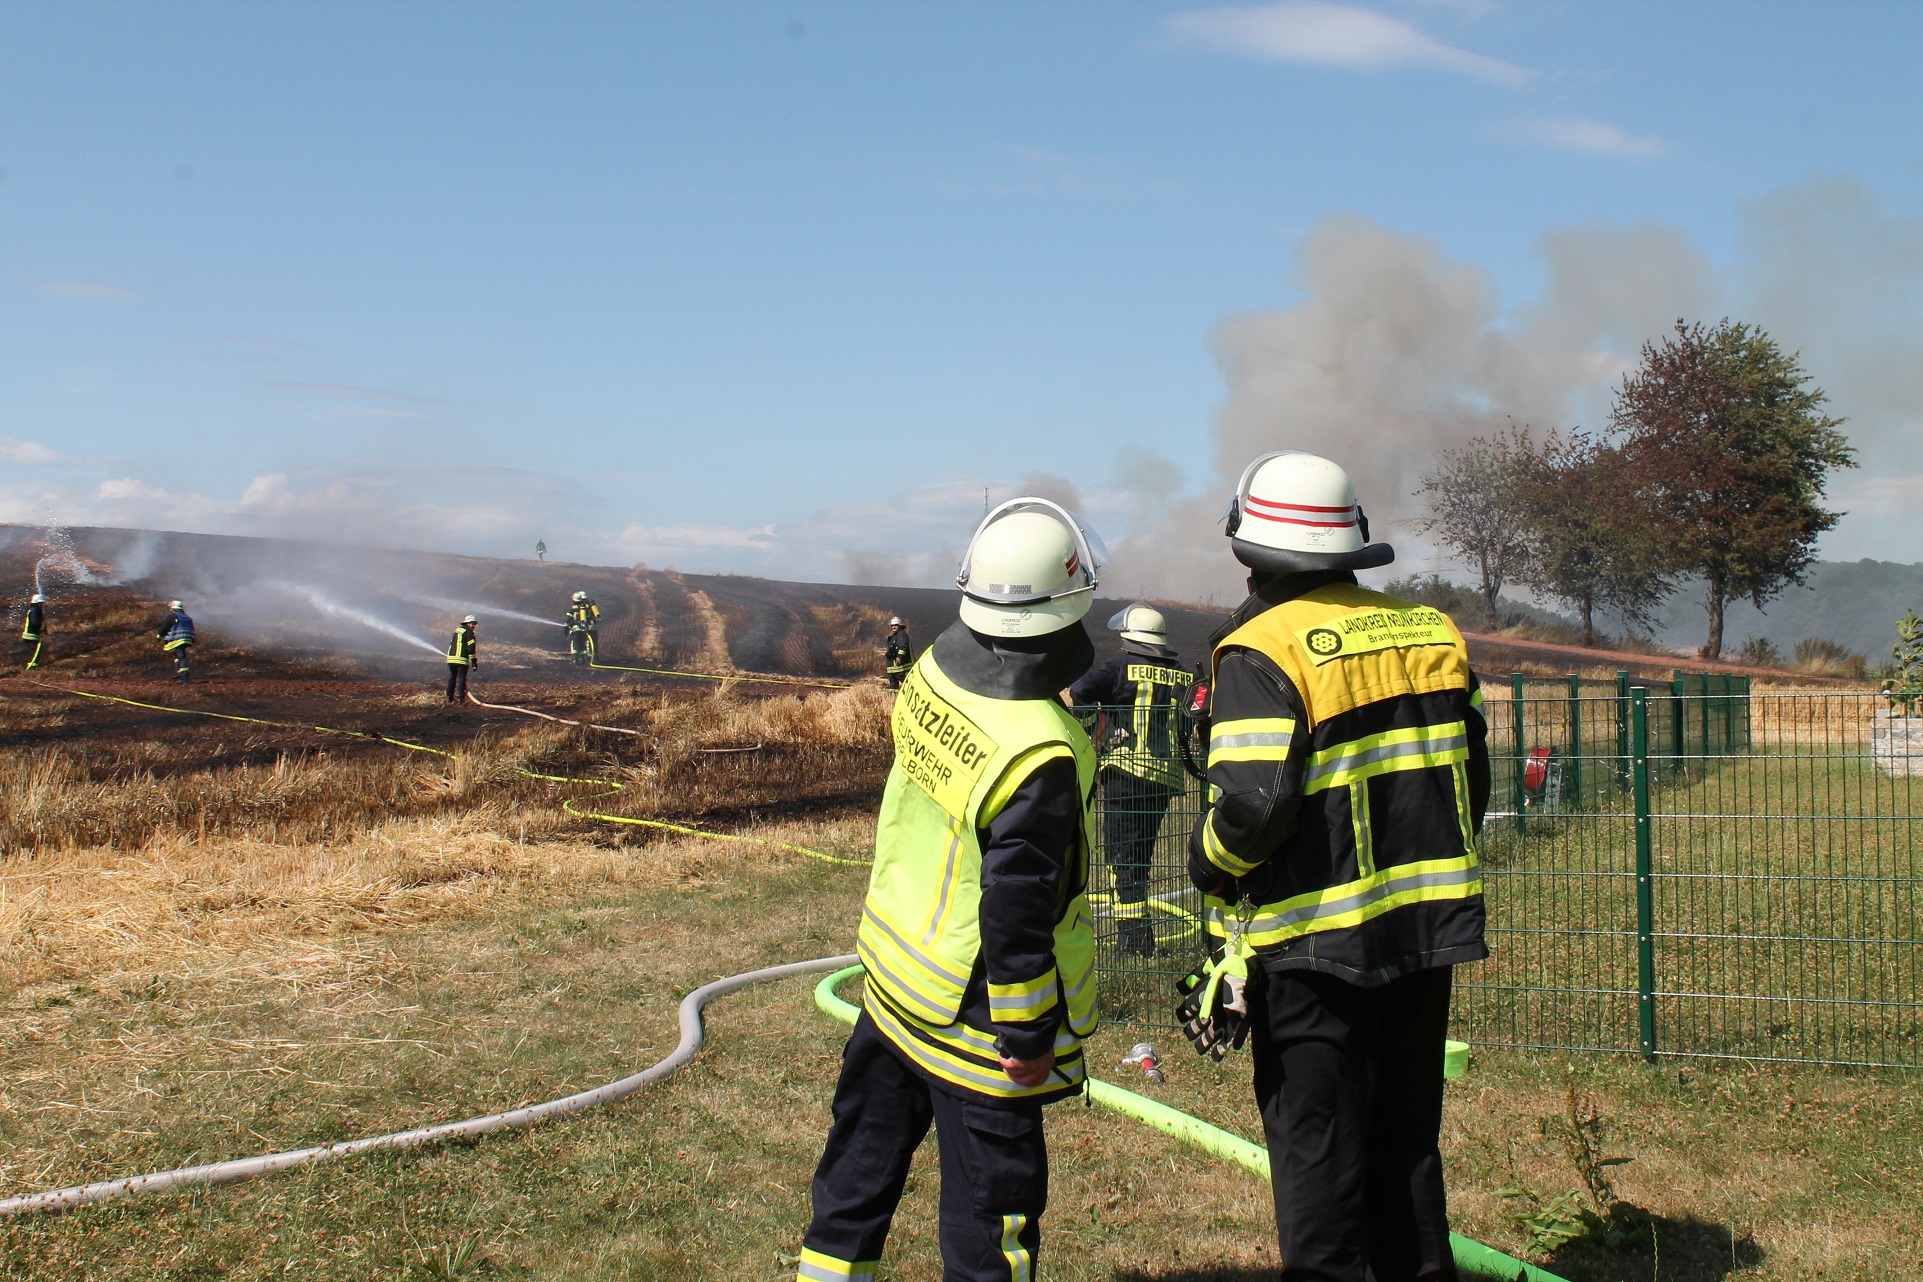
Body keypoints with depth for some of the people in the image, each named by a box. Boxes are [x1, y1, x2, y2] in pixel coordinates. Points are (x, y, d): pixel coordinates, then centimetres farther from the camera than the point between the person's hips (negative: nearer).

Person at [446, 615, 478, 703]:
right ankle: (461, 698, -9)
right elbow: (470, 648, -12)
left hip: (451, 658, 7)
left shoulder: (457, 630, 19)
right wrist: (474, 660, -8)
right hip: (461, 659, -7)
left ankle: (450, 697, 19)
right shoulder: (468, 632, -5)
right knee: (461, 678, -4)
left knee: (451, 678, 15)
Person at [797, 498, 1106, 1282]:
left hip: (894, 974, 8)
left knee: (861, 1163, 23)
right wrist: (1028, 1034, -14)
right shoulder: (1042, 760, -29)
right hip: (975, 1020, -7)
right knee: (991, 1209, 9)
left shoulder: (931, 673, -8)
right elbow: (1017, 914, -26)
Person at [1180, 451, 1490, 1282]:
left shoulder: (1262, 651, -14)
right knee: (1407, 1136, 20)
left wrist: (1207, 865, -3)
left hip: (1316, 942, -6)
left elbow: (1252, 807, -21)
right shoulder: (1428, 632, 6)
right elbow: (1472, 771, 11)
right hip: (1426, 931, 6)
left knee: (1317, 1147, 6)